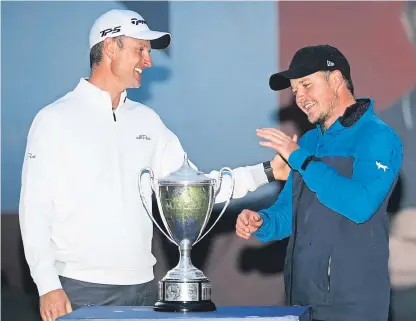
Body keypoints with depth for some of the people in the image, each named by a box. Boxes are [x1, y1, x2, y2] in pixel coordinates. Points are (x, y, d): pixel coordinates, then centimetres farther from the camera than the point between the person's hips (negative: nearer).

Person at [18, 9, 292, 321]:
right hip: (81, 287, -5)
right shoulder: (55, 120, -2)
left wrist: (266, 171, 4)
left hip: (141, 284, 5)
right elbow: (35, 210, -5)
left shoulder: (146, 120, 14)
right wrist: (48, 287, -14)